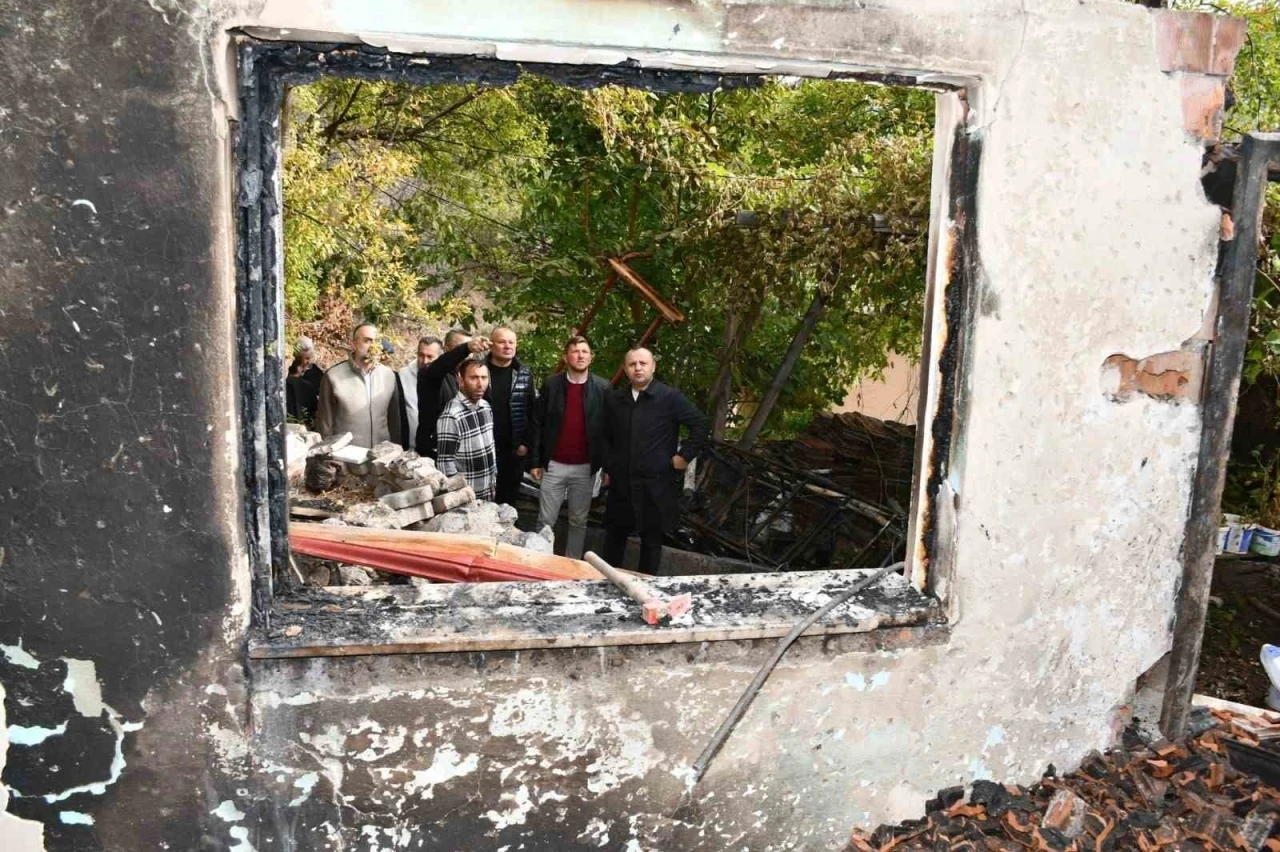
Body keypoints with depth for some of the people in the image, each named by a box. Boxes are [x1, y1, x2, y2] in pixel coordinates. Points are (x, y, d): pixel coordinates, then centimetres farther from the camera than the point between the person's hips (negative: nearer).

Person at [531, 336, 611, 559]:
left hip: (586, 467, 1)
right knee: (546, 521, 5)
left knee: (579, 521, 11)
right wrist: (535, 461, -2)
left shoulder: (603, 387, -1)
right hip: (554, 465, 0)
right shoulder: (551, 384, -1)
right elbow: (538, 424, 1)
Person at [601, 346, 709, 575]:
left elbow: (700, 425, -6)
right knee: (615, 534, 12)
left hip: (656, 483, -4)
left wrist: (685, 456, -7)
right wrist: (608, 467, 12)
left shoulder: (670, 397, -7)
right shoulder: (615, 399, 7)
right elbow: (606, 436, 18)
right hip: (621, 482, 4)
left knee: (652, 539, 6)